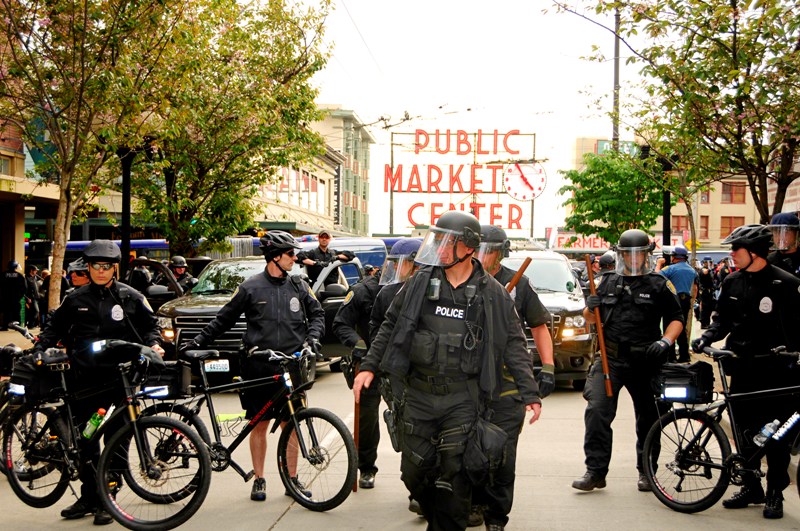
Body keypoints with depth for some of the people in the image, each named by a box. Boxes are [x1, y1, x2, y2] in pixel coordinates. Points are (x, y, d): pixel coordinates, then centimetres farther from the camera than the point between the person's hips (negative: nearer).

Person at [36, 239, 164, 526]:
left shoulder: (130, 297, 4)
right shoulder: (75, 299, 10)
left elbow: (150, 324, 12)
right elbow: (55, 327, 17)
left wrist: (154, 343, -6)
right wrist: (39, 349, 3)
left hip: (119, 376, -2)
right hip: (85, 379, 3)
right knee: (86, 441, 8)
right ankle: (88, 497, 19)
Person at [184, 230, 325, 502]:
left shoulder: (299, 286, 9)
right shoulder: (251, 288, 1)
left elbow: (317, 314, 17)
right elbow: (224, 319, 8)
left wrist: (313, 336, -2)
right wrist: (199, 340, 4)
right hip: (259, 367, -2)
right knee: (260, 424, 4)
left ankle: (292, 479, 15)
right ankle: (259, 480, 14)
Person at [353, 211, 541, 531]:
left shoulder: (491, 293, -1)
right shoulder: (420, 282, 4)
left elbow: (514, 344, 2)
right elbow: (391, 327, 13)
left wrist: (529, 393, -4)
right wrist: (369, 366, 8)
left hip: (462, 399, -3)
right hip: (418, 394, 3)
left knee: (453, 476, -4)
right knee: (414, 472, 8)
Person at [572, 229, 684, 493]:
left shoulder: (659, 285, 4)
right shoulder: (609, 282, 12)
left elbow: (676, 319, 6)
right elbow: (591, 317, 19)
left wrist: (665, 341, -12)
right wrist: (591, 307, -5)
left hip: (645, 360, -1)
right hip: (610, 358, 1)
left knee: (648, 417, 9)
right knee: (597, 411, -13)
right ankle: (595, 471, -8)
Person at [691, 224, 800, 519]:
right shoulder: (732, 282, 7)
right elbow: (723, 318, 13)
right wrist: (707, 338, -3)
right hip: (743, 367, 5)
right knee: (745, 431, 11)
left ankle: (775, 494, 13)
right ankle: (751, 487, 24)